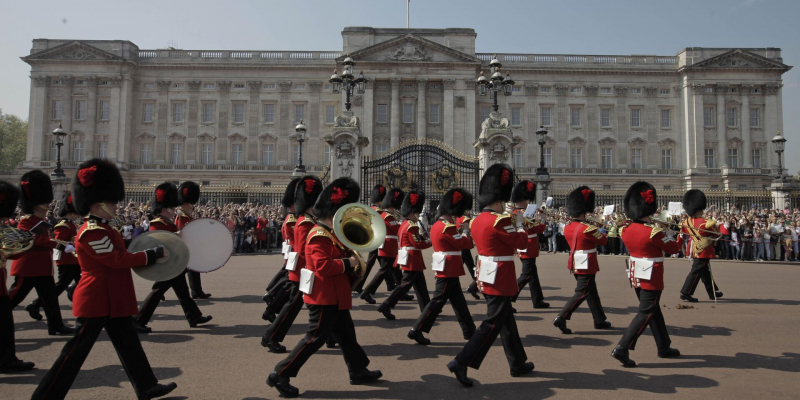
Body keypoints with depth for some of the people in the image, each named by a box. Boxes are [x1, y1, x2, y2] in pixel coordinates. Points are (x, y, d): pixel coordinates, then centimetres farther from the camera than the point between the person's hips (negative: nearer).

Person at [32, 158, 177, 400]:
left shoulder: (101, 229, 12)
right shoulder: (92, 233, -20)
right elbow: (118, 260, -24)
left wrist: (147, 257, 6)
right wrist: (153, 254, -17)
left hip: (111, 300, 10)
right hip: (98, 302, -10)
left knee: (128, 344, 15)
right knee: (76, 351, 0)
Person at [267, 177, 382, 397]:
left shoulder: (331, 234, 13)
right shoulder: (319, 237, -19)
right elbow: (324, 266, -30)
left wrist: (350, 259, 4)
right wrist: (348, 263, -22)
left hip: (334, 297, 10)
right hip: (324, 297, -10)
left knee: (347, 335, 17)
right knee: (316, 337, -5)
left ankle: (359, 371, 30)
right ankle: (280, 375, 3)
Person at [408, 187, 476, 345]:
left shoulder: (437, 225, 12)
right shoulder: (447, 227, -19)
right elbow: (464, 244, -16)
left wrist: (460, 231, 7)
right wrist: (465, 231, 0)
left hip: (446, 269, 10)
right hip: (449, 270, -10)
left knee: (459, 301, 16)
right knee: (438, 300, -6)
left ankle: (470, 331, 25)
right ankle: (416, 330, -3)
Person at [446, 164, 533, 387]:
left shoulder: (478, 220, 7)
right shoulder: (499, 221, -20)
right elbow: (522, 242, -12)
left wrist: (510, 223, 13)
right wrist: (518, 222, 3)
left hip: (486, 275, 10)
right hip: (500, 279, -9)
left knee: (506, 320, 19)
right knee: (493, 323, -3)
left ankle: (518, 364, 31)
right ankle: (461, 363, -7)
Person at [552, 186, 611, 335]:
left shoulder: (567, 228, 3)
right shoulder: (587, 229, -19)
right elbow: (603, 240, -5)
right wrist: (597, 230, 12)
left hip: (575, 264, 9)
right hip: (586, 265, -8)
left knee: (592, 292, 19)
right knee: (581, 293, -4)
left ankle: (599, 320, 29)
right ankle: (561, 318, -12)